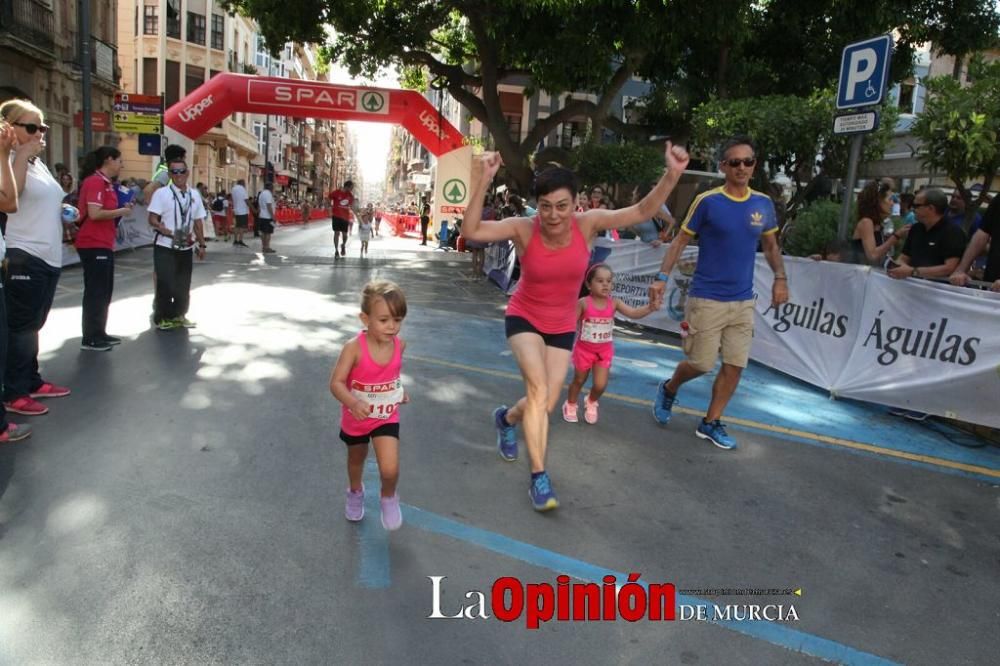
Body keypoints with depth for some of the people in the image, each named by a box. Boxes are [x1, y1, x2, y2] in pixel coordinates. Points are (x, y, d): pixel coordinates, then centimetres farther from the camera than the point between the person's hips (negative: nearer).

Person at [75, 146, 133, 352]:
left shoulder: (106, 183, 14)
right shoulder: (94, 181, -15)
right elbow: (94, 214, -24)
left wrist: (122, 208, 4)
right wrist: (120, 212, -13)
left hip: (104, 245, 10)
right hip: (93, 245, -10)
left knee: (104, 292, 16)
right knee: (95, 292, -3)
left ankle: (99, 333, 26)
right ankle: (90, 339, 6)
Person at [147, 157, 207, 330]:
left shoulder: (194, 195, 8)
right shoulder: (161, 193, -7)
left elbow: (198, 222, 12)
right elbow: (153, 220, -11)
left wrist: (201, 245, 9)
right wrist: (171, 233, -22)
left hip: (186, 248, 5)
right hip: (165, 247, -5)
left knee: (183, 285, 12)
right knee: (165, 284, -6)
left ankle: (178, 315, 28)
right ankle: (161, 318, 8)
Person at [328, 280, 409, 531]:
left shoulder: (399, 345, -15)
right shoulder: (354, 348, -28)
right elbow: (336, 383, -28)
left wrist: (399, 390, -1)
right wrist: (353, 403, -44)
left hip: (387, 418, 1)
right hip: (355, 418, -1)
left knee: (390, 470, -13)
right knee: (356, 459, 26)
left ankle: (389, 497, 22)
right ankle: (355, 492, 58)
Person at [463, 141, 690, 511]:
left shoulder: (588, 224, -19)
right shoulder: (524, 229, -24)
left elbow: (642, 212, -22)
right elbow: (471, 232, -34)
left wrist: (671, 176, -37)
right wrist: (481, 183, -45)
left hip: (563, 327, 3)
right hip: (524, 319, -3)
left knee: (546, 405, 8)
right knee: (538, 388, -25)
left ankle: (506, 418, 45)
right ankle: (539, 477, -12)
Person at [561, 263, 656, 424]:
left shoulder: (614, 303, -10)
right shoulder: (583, 303, -17)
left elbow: (634, 313, -18)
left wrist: (649, 308, -35)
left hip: (604, 350, 2)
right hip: (584, 349, -2)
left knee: (600, 385, -3)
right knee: (579, 380, 16)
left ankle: (591, 402, 31)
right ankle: (570, 405, 42)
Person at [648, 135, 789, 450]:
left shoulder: (763, 204, 4)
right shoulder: (707, 201, -8)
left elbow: (771, 245, 16)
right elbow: (681, 241, -3)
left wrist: (780, 277, 2)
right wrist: (662, 277, -14)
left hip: (743, 301, 5)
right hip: (707, 298, -4)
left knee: (735, 365, 5)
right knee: (702, 363, -1)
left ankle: (711, 423, 22)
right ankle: (668, 389, 31)